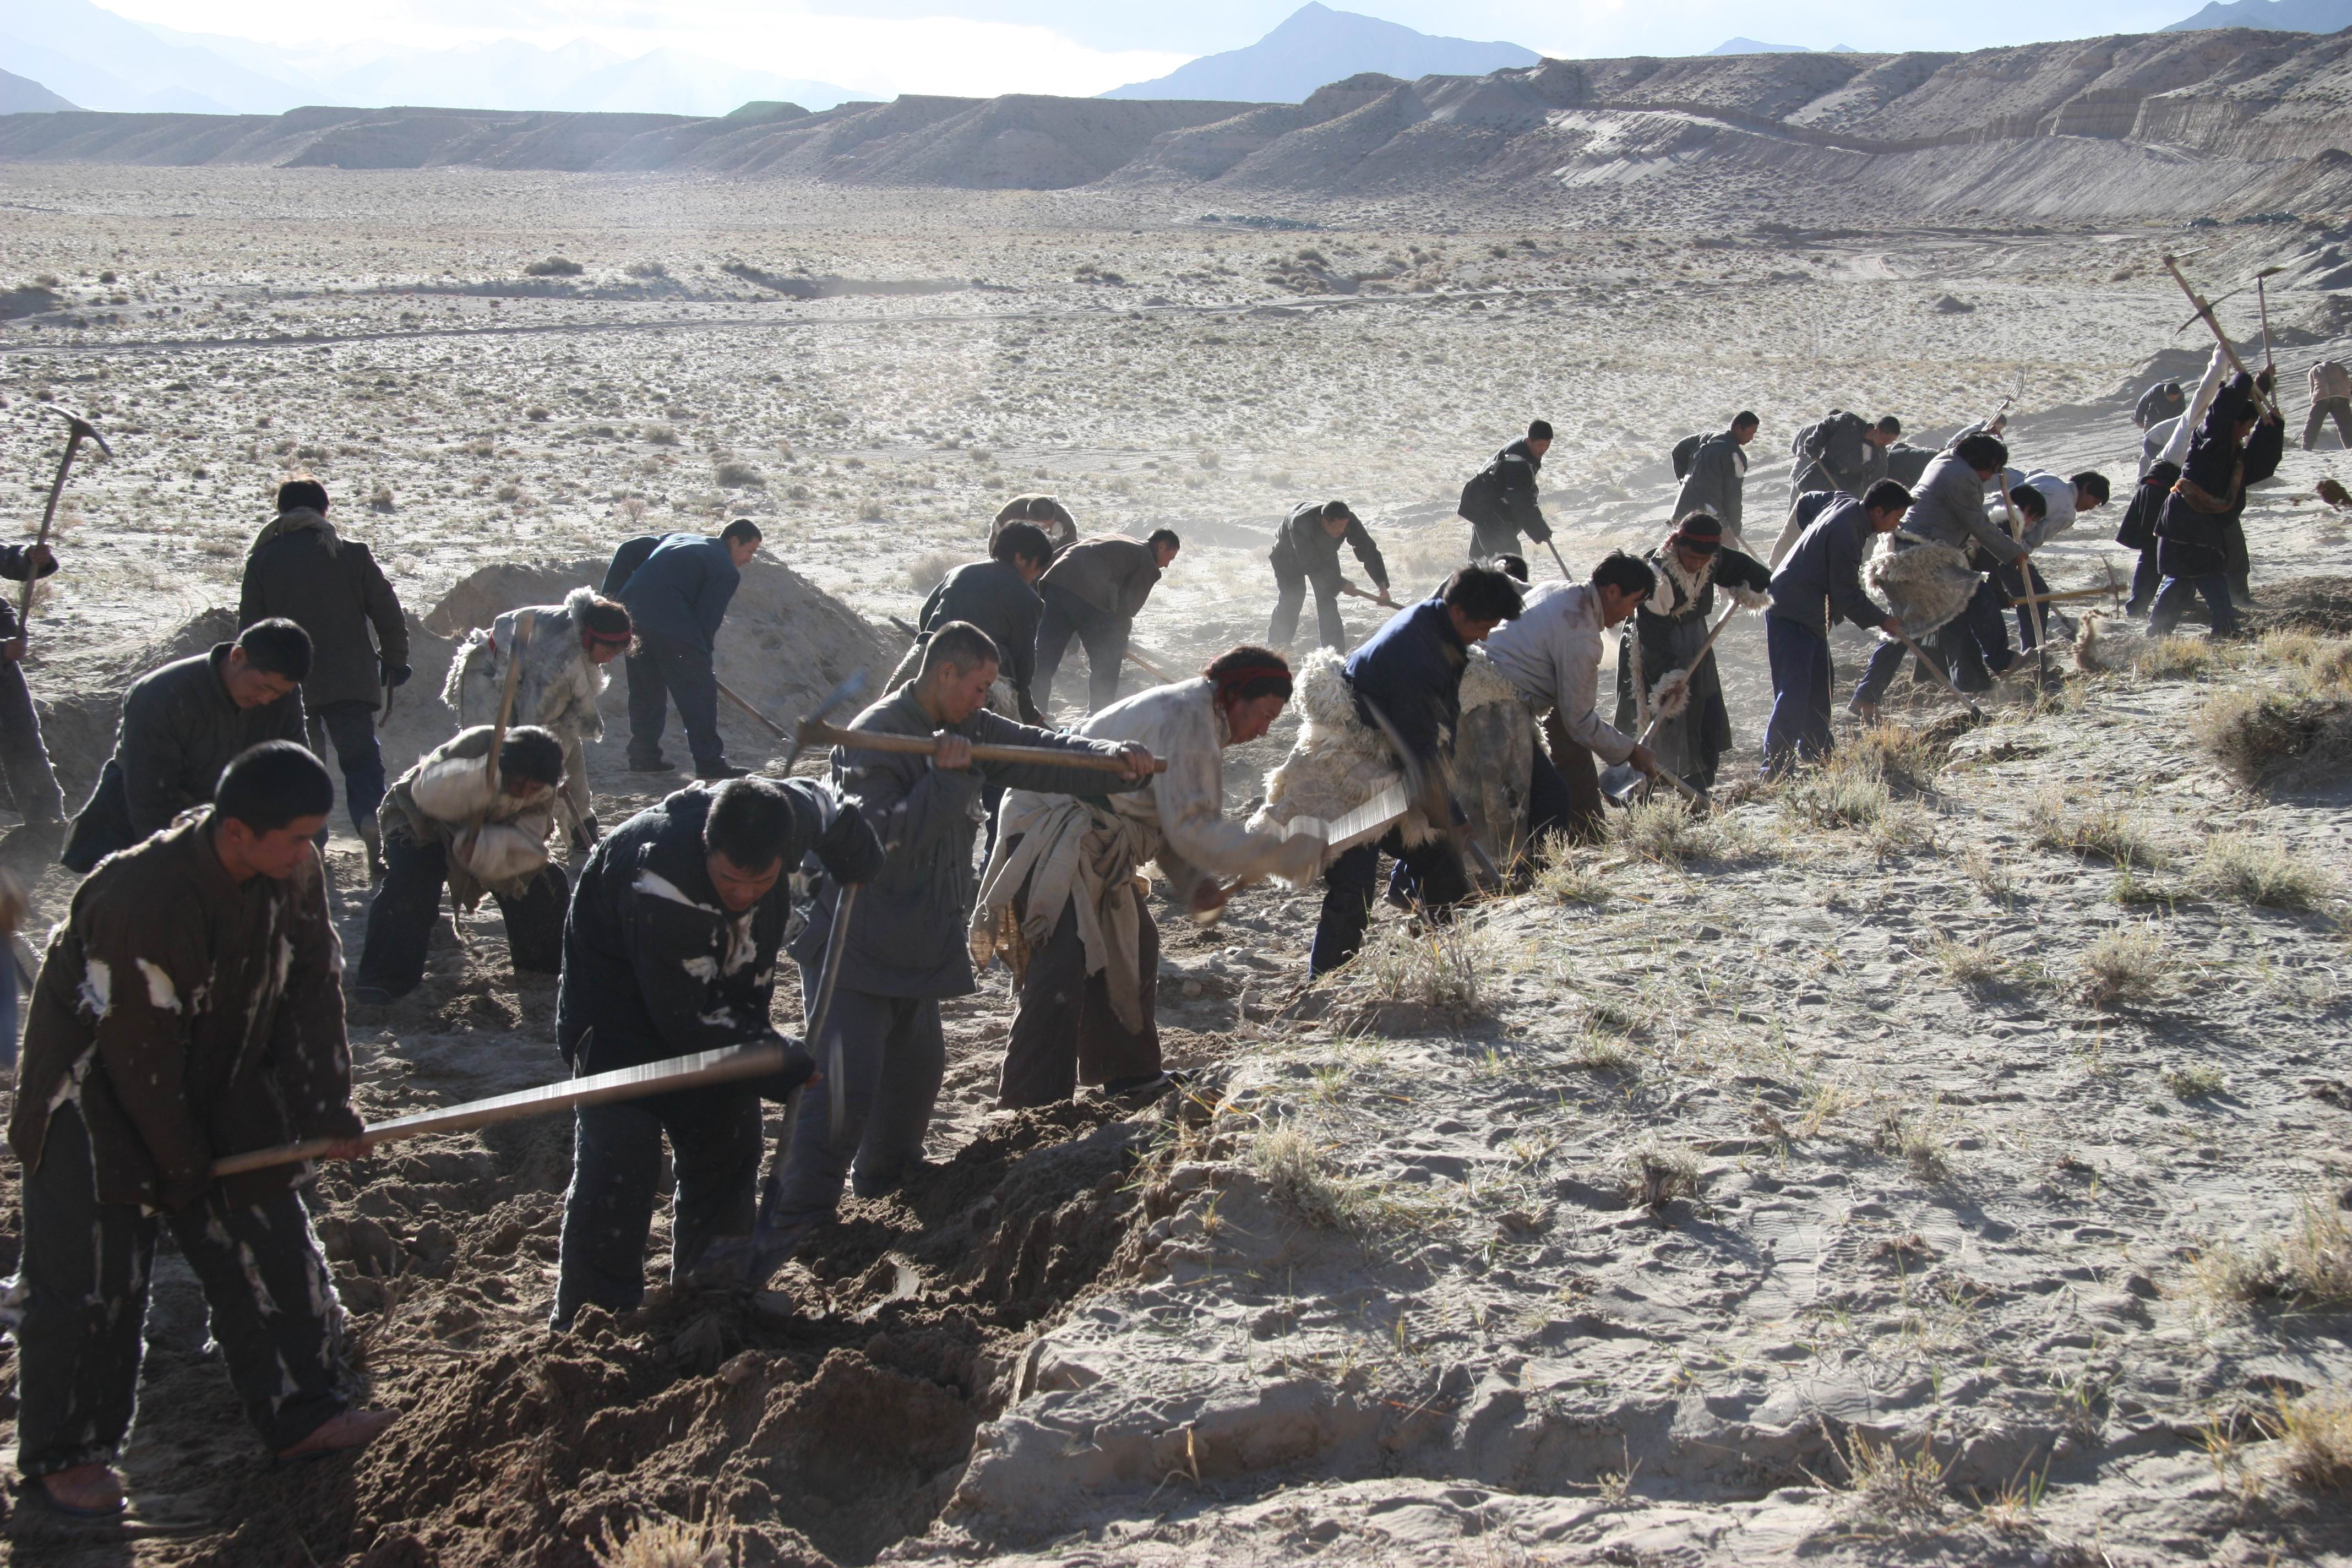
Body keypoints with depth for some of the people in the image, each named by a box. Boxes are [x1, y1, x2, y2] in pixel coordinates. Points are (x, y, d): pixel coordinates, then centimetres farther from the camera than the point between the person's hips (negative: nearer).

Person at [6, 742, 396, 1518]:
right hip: (98, 1095, -7)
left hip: (219, 1089, 7)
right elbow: (138, 1053, -26)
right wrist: (183, 1165, -16)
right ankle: (62, 1454, 13)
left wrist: (327, 1108, -7)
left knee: (271, 1243, 7)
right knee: (92, 1276, -2)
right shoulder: (141, 899, -34)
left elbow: (313, 989, -3)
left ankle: (303, 1411, 18)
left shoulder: (295, 874, -13)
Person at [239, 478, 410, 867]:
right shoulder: (353, 553, 2)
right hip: (350, 681, -1)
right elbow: (388, 613, 1)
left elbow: (249, 628, 6)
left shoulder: (262, 561, 3)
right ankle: (372, 820, -23)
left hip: (288, 686, 1)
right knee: (361, 758, 3)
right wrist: (393, 662, 14)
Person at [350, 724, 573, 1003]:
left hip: (490, 829, 4)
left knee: (546, 881, -10)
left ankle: (547, 968, 11)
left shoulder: (543, 792, -21)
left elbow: (528, 845, -29)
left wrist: (481, 847, -49)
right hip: (423, 822, -4)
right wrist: (486, 776, -65)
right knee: (408, 879, -31)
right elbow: (429, 793, -48)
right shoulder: (476, 745, -36)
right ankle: (383, 978, -23)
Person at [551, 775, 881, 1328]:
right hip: (621, 1008, -7)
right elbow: (686, 1021, -33)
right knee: (618, 1163, -16)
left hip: (721, 1002, 7)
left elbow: (830, 810, 6)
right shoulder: (659, 883, -40)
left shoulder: (790, 812, -23)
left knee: (728, 1147, 11)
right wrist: (780, 1066, -24)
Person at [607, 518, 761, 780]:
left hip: (631, 613, 7)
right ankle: (709, 761, 0)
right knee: (699, 690, 1)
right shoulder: (727, 571, 6)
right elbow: (707, 621, -1)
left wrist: (611, 596, 21)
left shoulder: (679, 538, 28)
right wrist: (705, 663, 9)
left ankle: (644, 755, 23)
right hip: (671, 623, -7)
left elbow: (628, 551, 22)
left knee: (646, 689, 19)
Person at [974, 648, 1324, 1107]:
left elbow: (1170, 818, 18)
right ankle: (1032, 1111, -20)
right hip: (1048, 839, -11)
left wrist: (1192, 882, 1)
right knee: (1061, 973, -18)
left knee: (1133, 945, 20)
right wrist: (1293, 853, -19)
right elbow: (1191, 829, -23)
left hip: (1089, 845, 11)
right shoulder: (1187, 721, -18)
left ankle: (1128, 1074, 33)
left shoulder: (1188, 713, 15)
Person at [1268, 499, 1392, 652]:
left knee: (1328, 602, -8)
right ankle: (1275, 648, 3)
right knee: (1291, 600, -12)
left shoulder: (1349, 521, -31)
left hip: (1324, 556, 3)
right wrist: (1340, 584, -35)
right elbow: (1309, 563, -39)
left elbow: (1368, 550, -26)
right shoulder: (1301, 523, -44)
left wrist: (1382, 585, -36)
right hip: (1290, 556, -3)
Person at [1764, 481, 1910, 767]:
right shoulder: (1846, 532, -24)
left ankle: (1815, 754, 31)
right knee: (1795, 693, -15)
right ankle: (1776, 769, -17)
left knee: (1820, 685, 19)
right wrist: (1882, 620, -7)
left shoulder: (1846, 506, 6)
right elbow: (1847, 595, -21)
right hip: (1791, 615, -11)